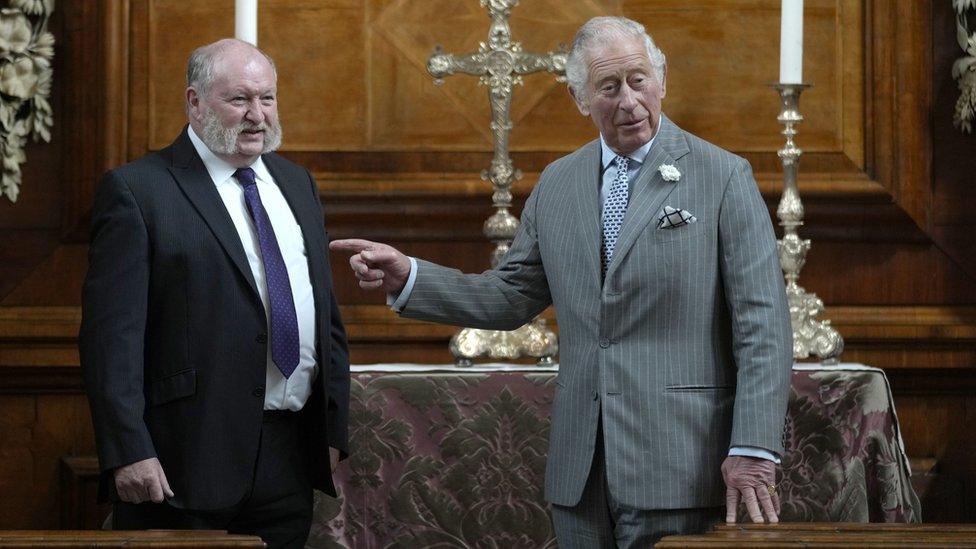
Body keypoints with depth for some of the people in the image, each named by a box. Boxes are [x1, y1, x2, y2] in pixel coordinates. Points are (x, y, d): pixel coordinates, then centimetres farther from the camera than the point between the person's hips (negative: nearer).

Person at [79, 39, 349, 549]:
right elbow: (112, 331, -12)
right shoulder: (136, 191, -5)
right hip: (186, 465, -6)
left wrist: (334, 429, 14)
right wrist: (128, 451, -19)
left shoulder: (296, 183, 16)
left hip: (292, 457, 6)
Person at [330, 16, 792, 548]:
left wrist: (754, 450, -13)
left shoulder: (723, 177, -2)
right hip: (580, 471, 5)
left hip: (676, 462, -4)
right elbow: (512, 296, 16)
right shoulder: (558, 184, 12)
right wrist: (407, 278, 3)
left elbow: (762, 324, -6)